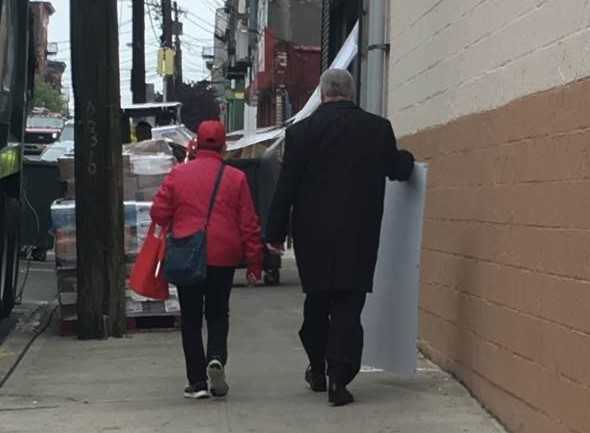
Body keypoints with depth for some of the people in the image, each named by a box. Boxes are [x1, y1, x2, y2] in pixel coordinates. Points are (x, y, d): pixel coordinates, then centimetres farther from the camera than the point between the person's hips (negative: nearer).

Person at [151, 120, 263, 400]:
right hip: (223, 257, 0)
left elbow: (158, 213, -1)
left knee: (191, 318, 9)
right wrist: (254, 263, 5)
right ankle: (216, 358, -11)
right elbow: (249, 224, -1)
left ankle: (197, 381, 7)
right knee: (218, 314, 15)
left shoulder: (177, 174, -2)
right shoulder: (236, 178, -2)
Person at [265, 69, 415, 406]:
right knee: (348, 306, 1)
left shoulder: (302, 131, -4)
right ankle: (339, 378, -9)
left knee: (317, 302, 16)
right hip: (359, 235, -1)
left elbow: (286, 186, -4)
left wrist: (275, 233, 3)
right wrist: (407, 159, 35)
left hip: (313, 234, 1)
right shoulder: (379, 128, -1)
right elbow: (397, 171, 12)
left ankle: (317, 370, 29)